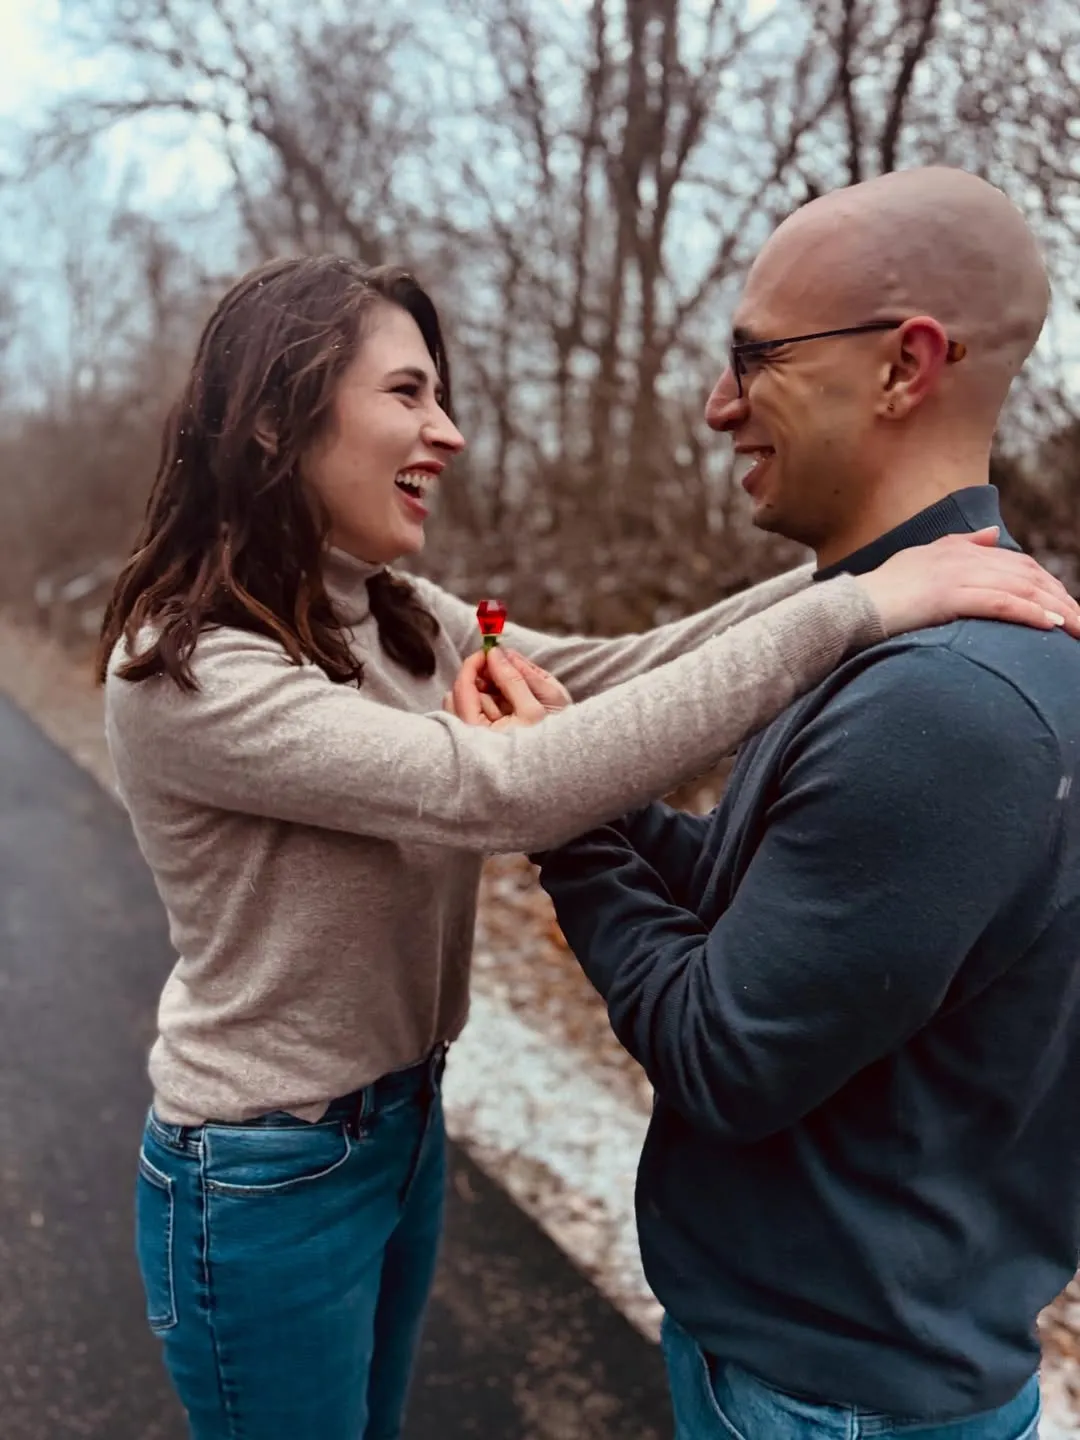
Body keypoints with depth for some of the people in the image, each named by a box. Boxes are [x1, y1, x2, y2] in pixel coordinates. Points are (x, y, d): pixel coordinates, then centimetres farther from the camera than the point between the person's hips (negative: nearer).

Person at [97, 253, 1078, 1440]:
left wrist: (861, 564, -17)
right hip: (266, 1179, -7)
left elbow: (605, 673, -7)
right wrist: (853, 608, -36)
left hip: (404, 1124, 7)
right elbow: (507, 791, -36)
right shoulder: (184, 670, -26)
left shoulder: (399, 619, -2)